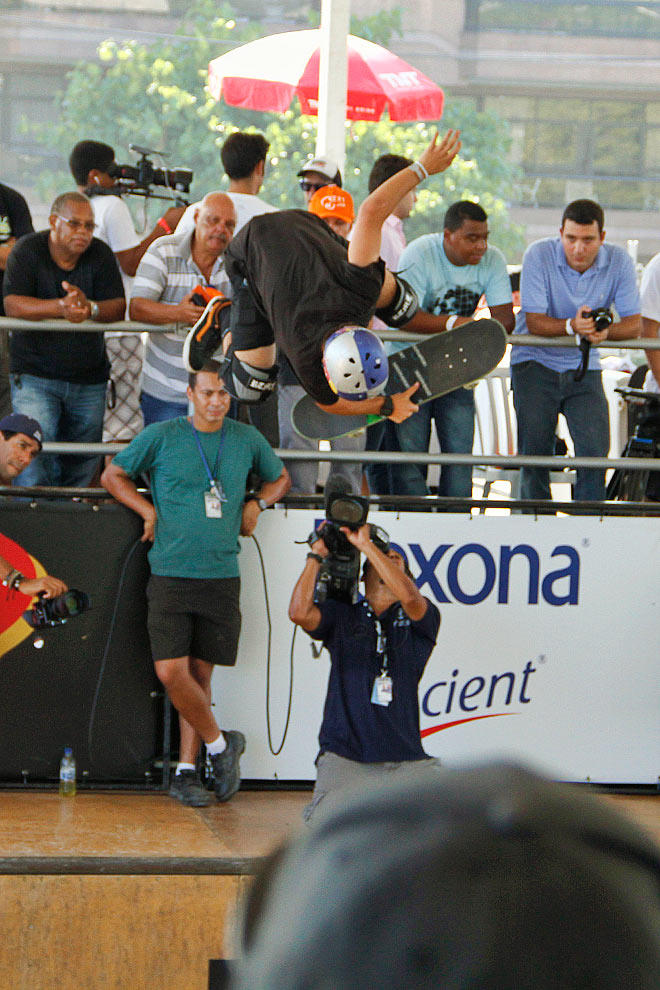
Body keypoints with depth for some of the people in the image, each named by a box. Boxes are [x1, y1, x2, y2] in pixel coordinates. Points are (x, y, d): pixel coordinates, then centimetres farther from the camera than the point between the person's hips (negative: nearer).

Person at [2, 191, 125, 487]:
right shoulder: (28, 250, -5)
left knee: (82, 465, 5)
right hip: (35, 376, -3)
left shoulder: (100, 254, 2)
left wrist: (89, 308, -29)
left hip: (88, 379, 3)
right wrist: (61, 307, -32)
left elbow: (118, 307, -6)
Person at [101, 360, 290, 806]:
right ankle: (220, 744, 7)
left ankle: (187, 771, 14)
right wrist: (148, 510, -1)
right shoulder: (161, 437, 0)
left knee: (201, 674, 5)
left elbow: (280, 478, 27)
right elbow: (113, 475, 11)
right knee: (172, 672, -13)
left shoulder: (248, 439, 9)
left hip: (222, 575, 2)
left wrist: (257, 504, 8)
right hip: (171, 573, -2)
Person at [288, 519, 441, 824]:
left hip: (406, 758, 1)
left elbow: (409, 597, -12)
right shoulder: (342, 615, 15)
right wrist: (316, 554, 2)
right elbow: (300, 613, -5)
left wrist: (366, 544, -7)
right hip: (345, 756, -1)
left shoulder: (422, 617, 12)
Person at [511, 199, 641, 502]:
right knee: (535, 452, -4)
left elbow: (634, 324, -10)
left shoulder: (619, 262, -8)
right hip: (535, 362, -2)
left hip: (584, 367, 2)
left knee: (595, 450, -9)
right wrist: (571, 326, -37)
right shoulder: (539, 255, -15)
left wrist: (607, 331, -33)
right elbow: (534, 321, -17)